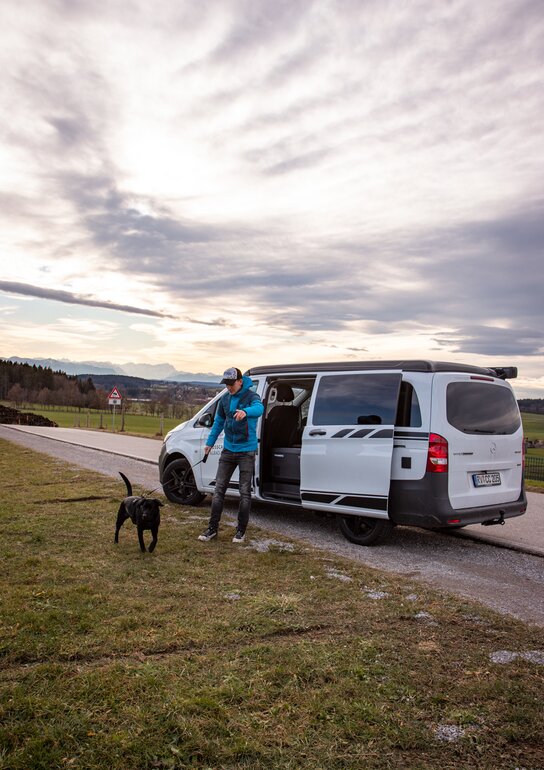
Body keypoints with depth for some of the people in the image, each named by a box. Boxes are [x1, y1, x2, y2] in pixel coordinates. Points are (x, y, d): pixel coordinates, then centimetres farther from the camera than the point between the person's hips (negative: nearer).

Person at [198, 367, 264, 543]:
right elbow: (219, 421, 19)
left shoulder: (250, 396, -13)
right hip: (228, 449, 5)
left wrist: (245, 411, -59)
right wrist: (210, 442, 22)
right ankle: (212, 528, 16)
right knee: (219, 489, 6)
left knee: (245, 492, 2)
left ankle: (241, 531, 14)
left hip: (246, 451, -5)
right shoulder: (225, 398, 5)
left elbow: (259, 408, -37)